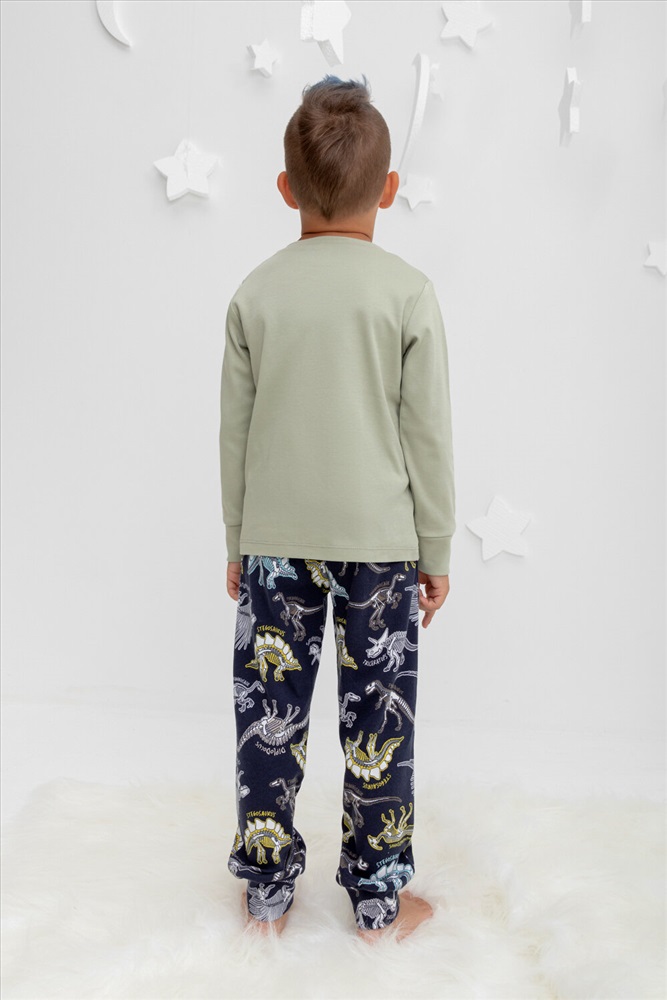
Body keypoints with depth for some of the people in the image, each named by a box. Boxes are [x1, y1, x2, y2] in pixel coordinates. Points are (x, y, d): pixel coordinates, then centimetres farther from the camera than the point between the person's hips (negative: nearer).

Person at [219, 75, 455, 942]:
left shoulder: (257, 293, -1)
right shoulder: (409, 293, -7)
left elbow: (235, 433, 4)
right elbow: (428, 438, -5)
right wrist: (436, 553, 5)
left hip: (275, 539, 2)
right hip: (379, 541, -1)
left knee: (269, 712, 11)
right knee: (378, 718, 9)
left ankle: (266, 896, 25)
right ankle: (379, 901, 23)